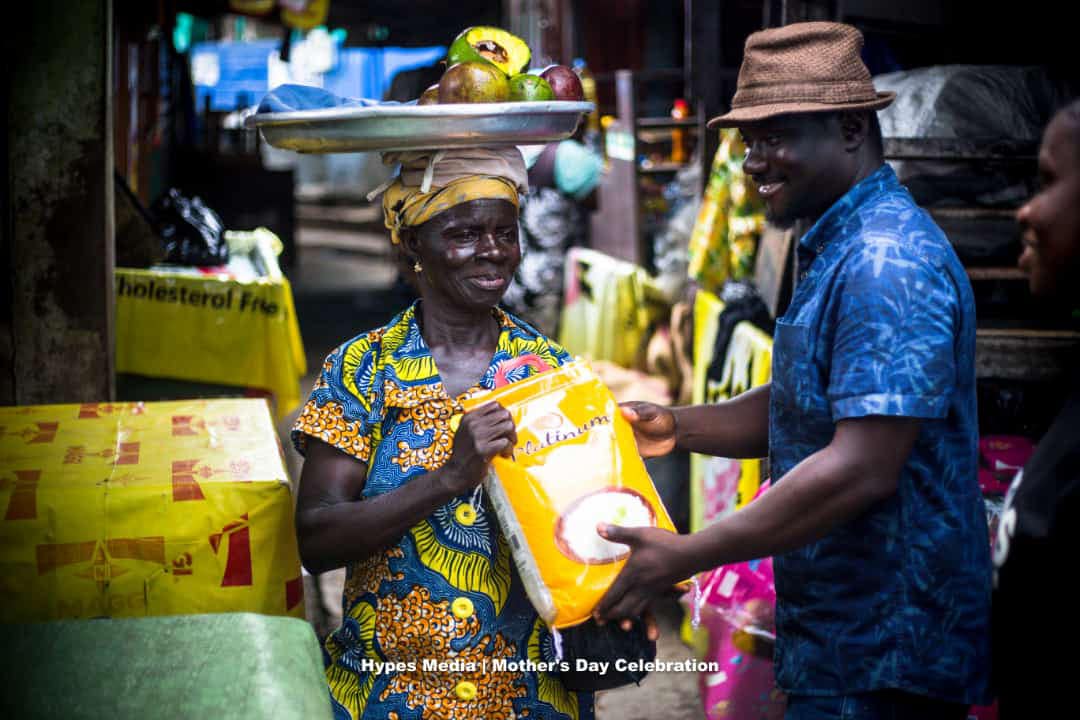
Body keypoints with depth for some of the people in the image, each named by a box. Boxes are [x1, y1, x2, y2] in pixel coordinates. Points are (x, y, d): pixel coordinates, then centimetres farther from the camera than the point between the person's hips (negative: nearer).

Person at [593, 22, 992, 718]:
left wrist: (688, 554, -25)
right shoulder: (835, 248, 14)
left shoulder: (886, 262, -21)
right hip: (840, 638, 10)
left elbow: (862, 469, -28)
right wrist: (678, 427, 6)